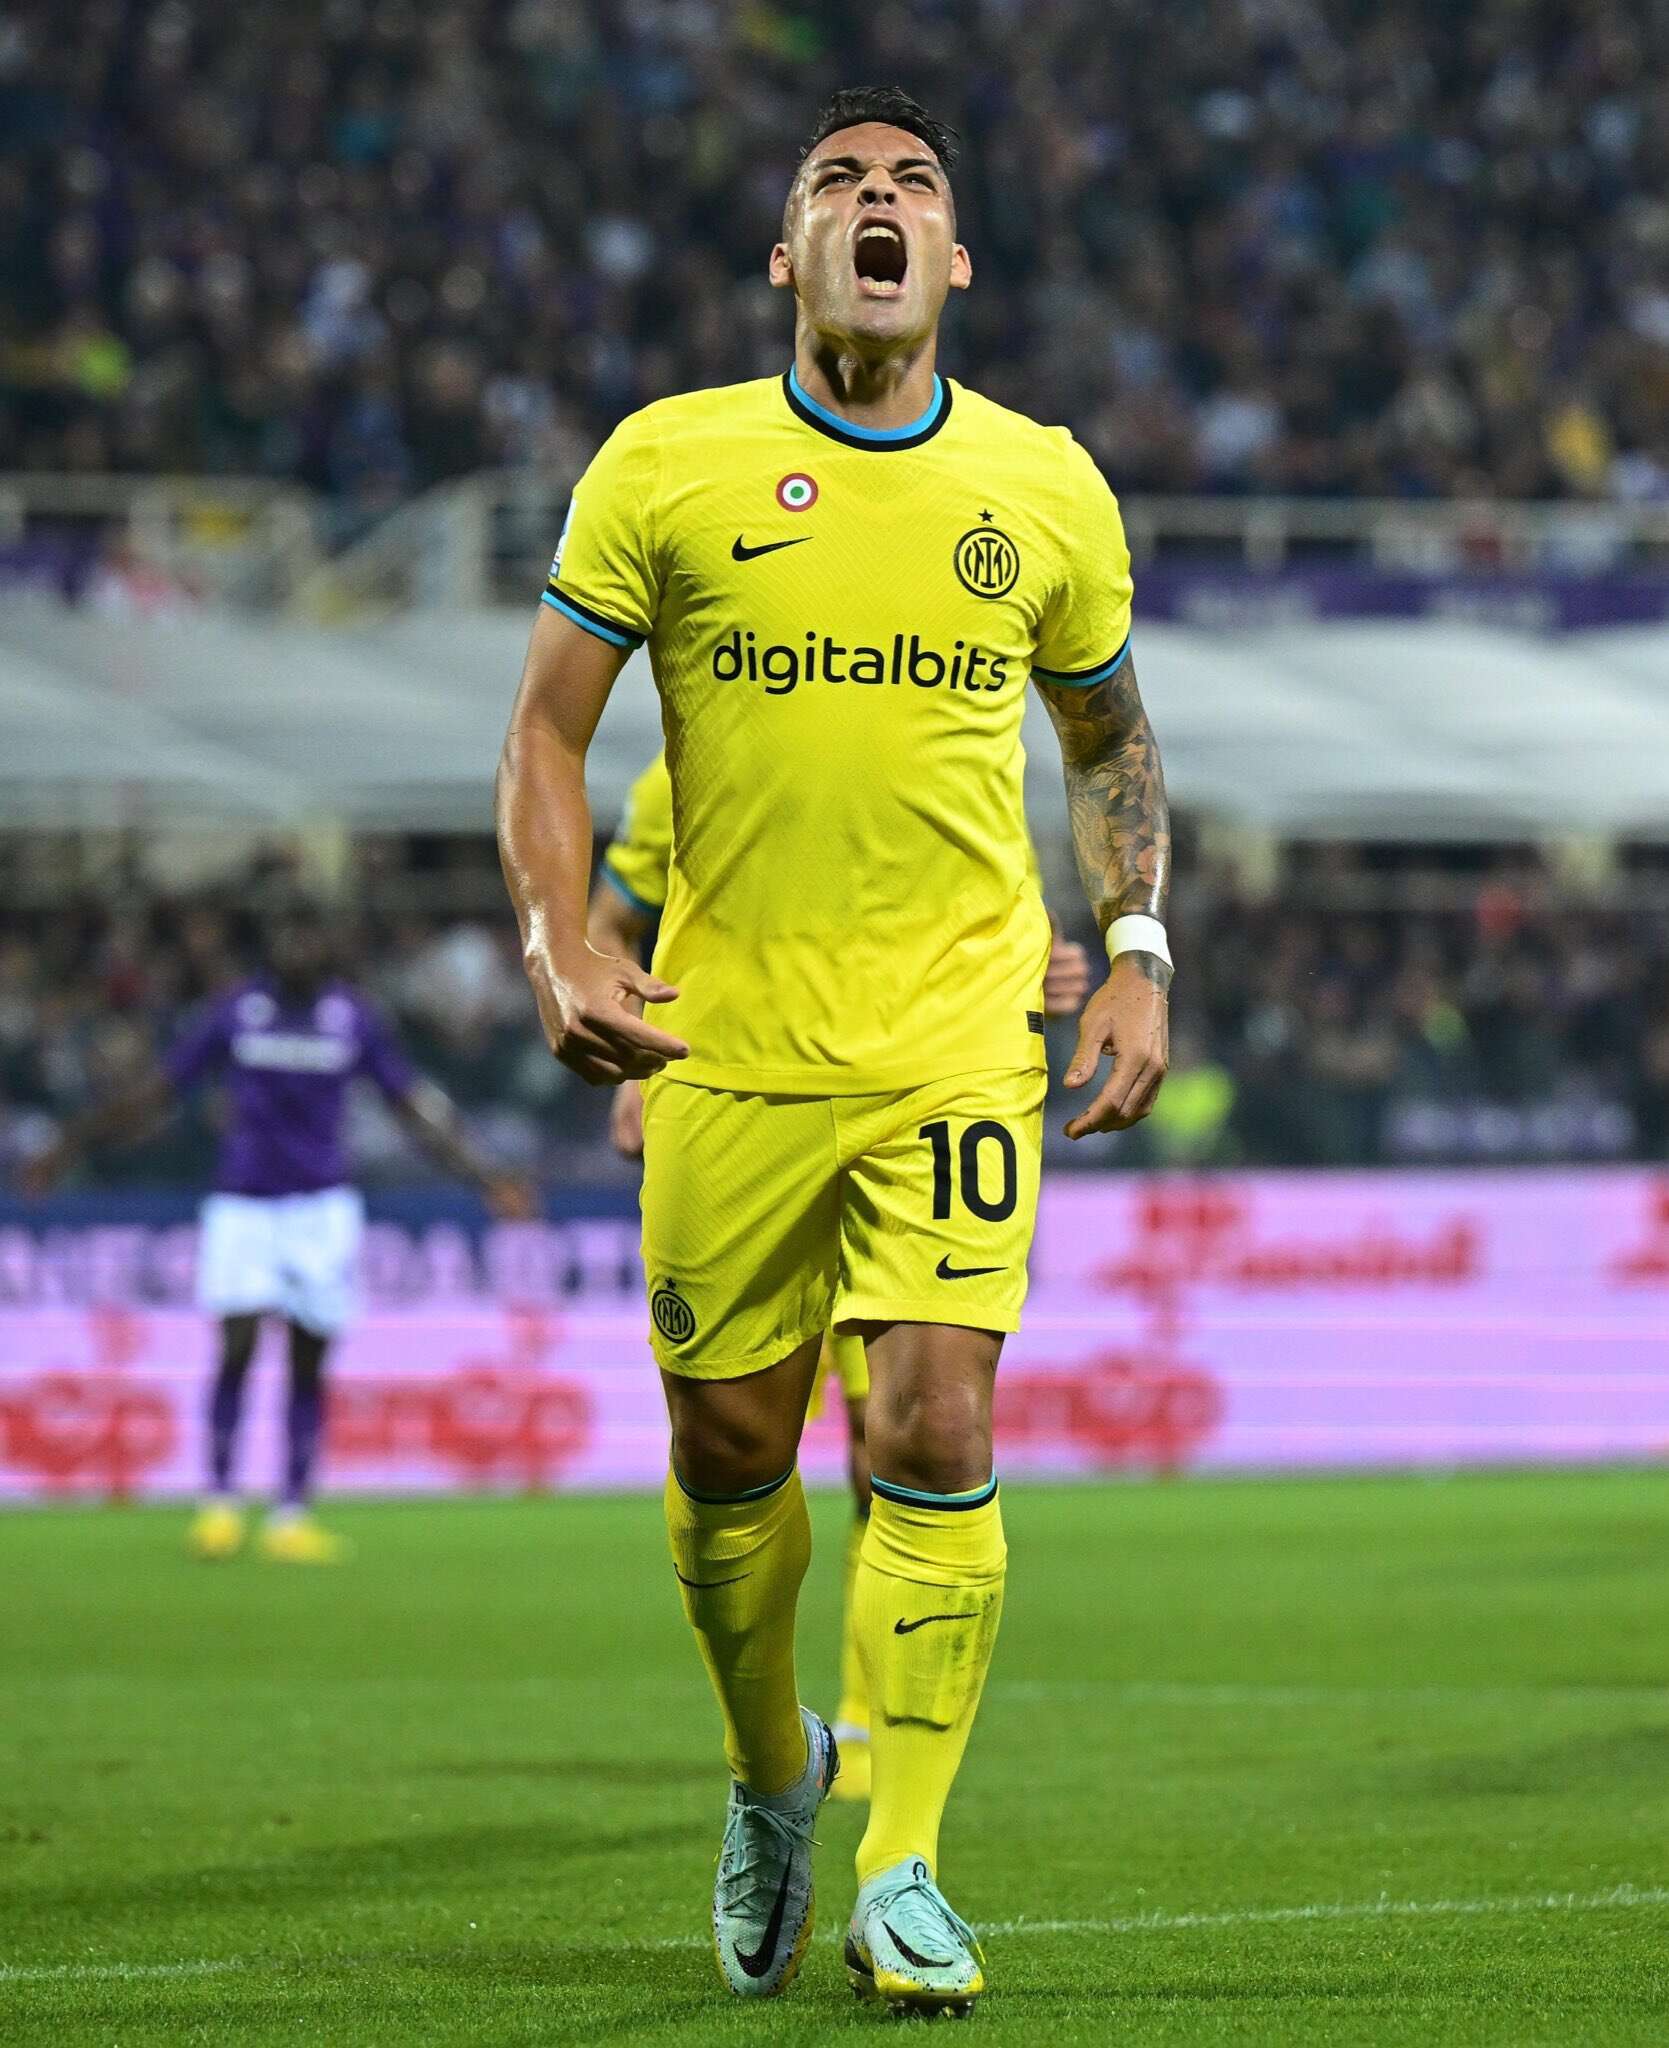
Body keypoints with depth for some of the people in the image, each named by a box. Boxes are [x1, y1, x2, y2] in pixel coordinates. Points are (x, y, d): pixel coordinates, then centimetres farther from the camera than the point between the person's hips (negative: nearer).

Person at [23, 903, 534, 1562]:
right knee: (237, 1347, -13)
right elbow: (152, 1094, 7)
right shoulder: (233, 1014, 0)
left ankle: (292, 1518, 6)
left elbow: (416, 1109, 8)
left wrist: (484, 1178, 4)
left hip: (321, 1205, 1)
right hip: (242, 1204, -1)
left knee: (308, 1364, -1)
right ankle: (218, 1503, -1)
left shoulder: (353, 1019, 2)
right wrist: (72, 1144, 5)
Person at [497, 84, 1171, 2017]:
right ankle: (770, 1771, 33)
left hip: (955, 1037, 0)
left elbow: (1109, 736, 19)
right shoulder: (665, 465, 0)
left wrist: (1136, 955, 7)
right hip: (724, 1043, 0)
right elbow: (548, 727, 3)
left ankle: (901, 1864, -5)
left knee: (933, 1432, -13)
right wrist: (556, 946, -11)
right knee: (728, 1452, 6)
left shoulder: (1045, 490, 5)